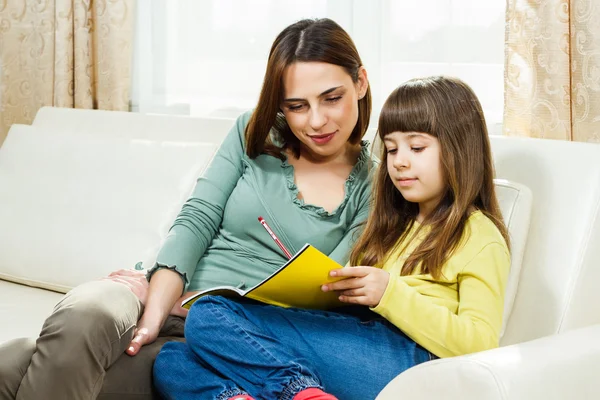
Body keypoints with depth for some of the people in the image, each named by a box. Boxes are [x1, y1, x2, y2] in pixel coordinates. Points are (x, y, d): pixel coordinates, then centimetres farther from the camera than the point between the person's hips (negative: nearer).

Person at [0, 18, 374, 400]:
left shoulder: (369, 186, 3)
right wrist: (154, 314, -18)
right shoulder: (254, 133, 9)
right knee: (79, 318, -36)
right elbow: (196, 221, 0)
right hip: (170, 297, 3)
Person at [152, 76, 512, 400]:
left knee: (209, 319, -21)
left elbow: (480, 344, -5)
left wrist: (390, 293, -12)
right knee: (171, 364, -14)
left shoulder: (481, 237, 10)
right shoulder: (391, 225, 32)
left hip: (405, 357, -8)